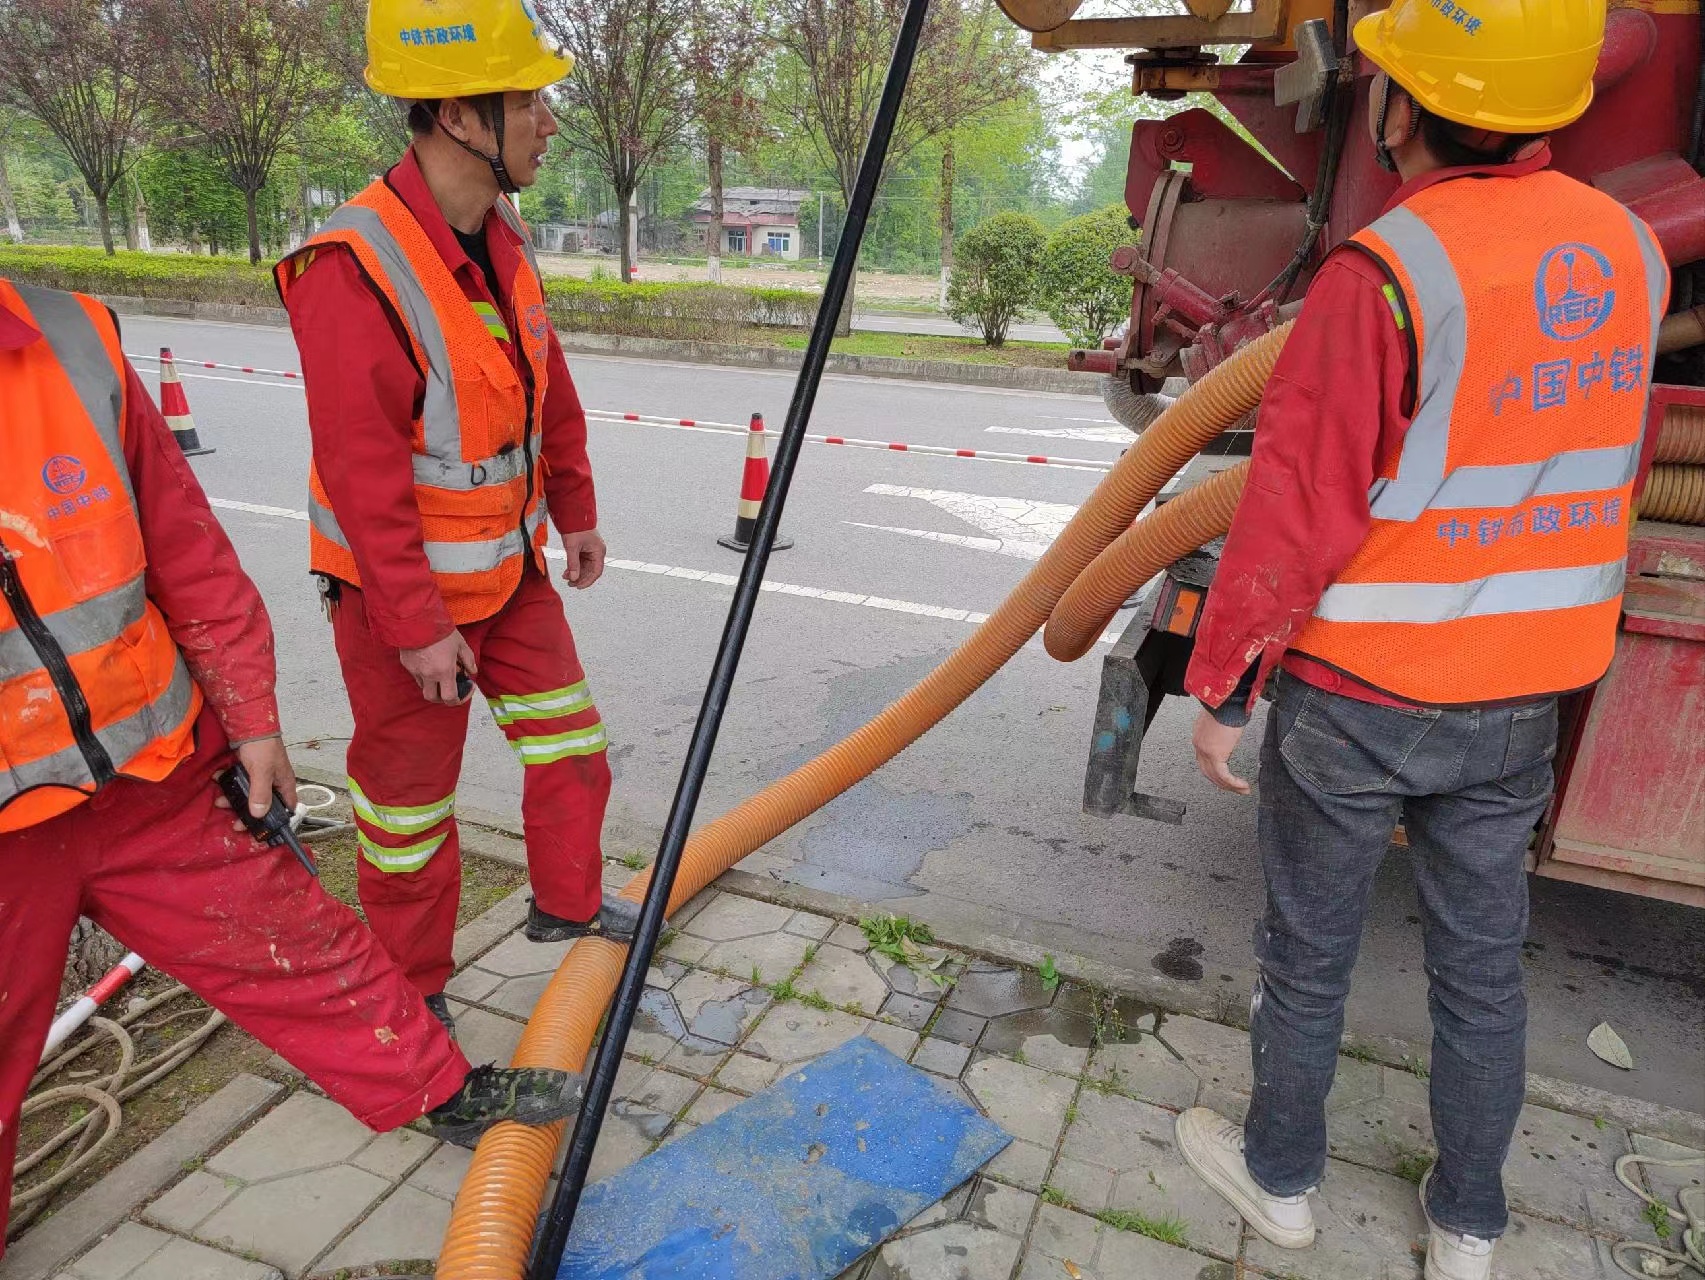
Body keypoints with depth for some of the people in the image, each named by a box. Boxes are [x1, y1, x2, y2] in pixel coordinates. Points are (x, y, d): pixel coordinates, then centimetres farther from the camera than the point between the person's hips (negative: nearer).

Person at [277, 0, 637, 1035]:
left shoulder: (503, 239, 1)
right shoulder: (357, 271, -26)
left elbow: (552, 390, 11)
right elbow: (362, 475, -25)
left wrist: (577, 512, 15)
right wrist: (416, 628, -21)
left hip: (509, 563, 8)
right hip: (407, 589, -7)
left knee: (568, 735, 17)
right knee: (411, 794, 9)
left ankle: (569, 902, 39)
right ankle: (412, 982, 32)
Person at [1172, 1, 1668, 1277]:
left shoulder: (1383, 274, -20)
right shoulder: (1629, 252, 1)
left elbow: (1296, 513, -19)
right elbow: (1593, 472, 13)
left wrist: (1220, 683, -9)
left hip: (1356, 696, -6)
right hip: (1521, 702, 6)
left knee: (1308, 953, 14)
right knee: (1483, 960, 19)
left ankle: (1281, 1176, 36)